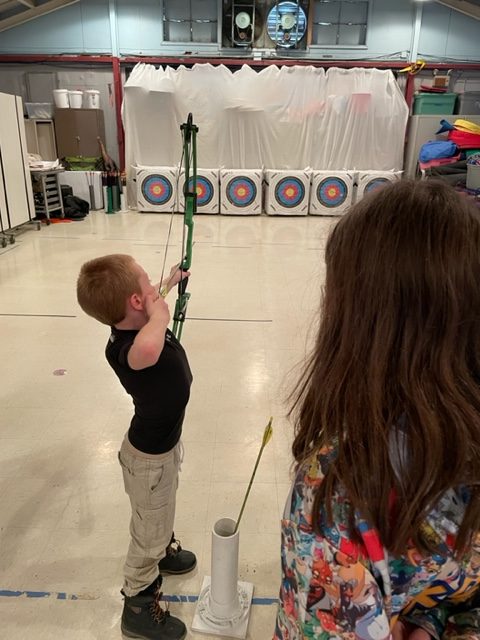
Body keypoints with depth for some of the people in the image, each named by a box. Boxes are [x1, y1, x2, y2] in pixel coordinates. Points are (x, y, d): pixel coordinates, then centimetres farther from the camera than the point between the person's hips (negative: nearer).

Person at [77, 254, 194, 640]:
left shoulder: (139, 327, -14)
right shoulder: (127, 349, -40)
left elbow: (153, 305, 13)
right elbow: (148, 349, -67)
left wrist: (169, 284, 29)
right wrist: (159, 314, -46)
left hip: (165, 442, 9)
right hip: (151, 458, -8)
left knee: (159, 518, 35)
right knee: (149, 532, 16)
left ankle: (163, 551, 63)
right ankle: (138, 607, 41)